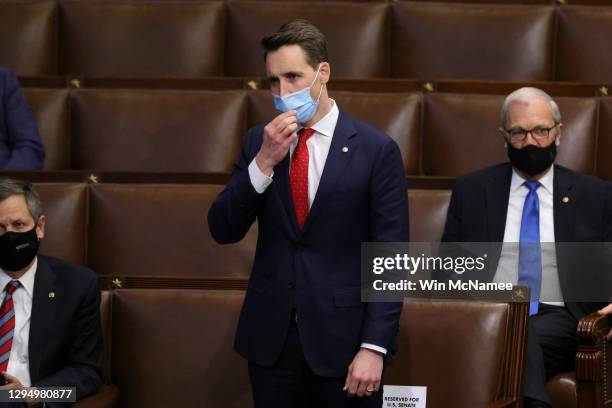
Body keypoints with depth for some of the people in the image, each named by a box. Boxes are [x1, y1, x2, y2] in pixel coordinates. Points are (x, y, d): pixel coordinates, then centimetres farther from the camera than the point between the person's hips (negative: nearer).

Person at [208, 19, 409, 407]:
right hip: (270, 336, 3)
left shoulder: (376, 149, -6)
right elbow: (223, 230, 0)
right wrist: (263, 162, -13)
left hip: (342, 338, -3)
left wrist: (374, 347, -13)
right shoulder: (258, 142, 5)